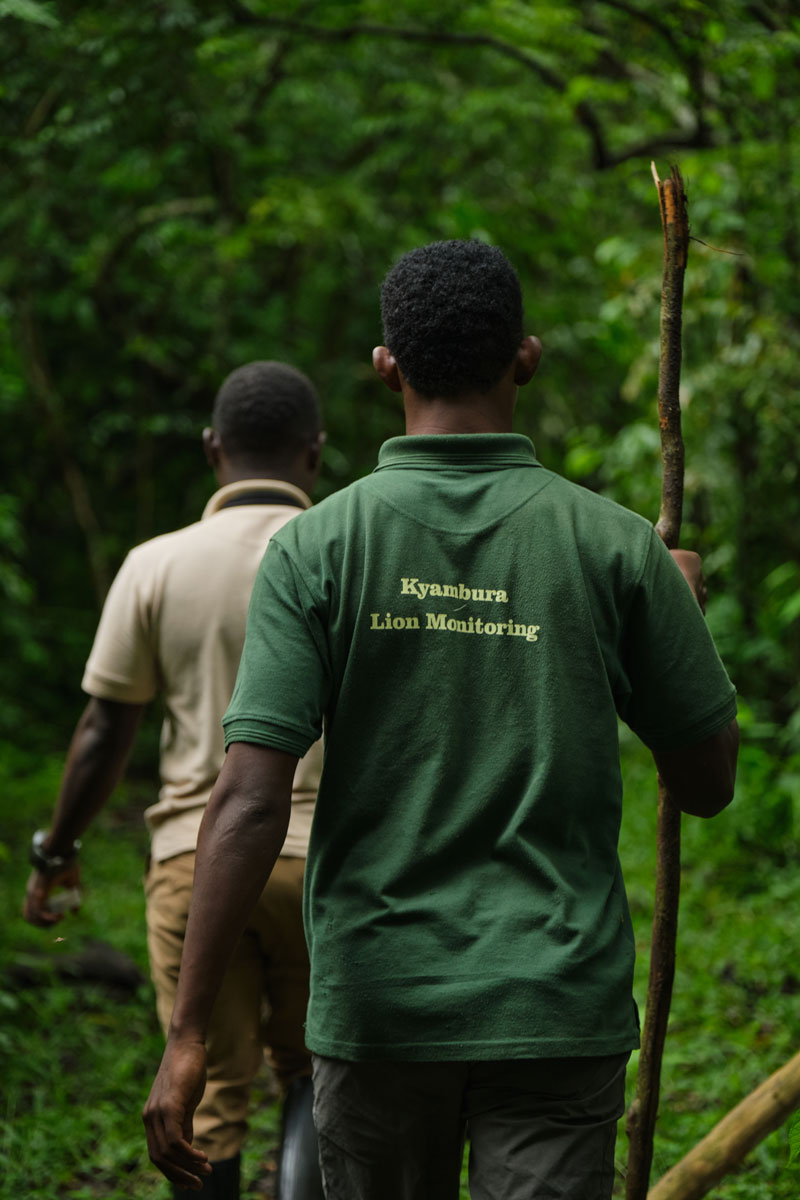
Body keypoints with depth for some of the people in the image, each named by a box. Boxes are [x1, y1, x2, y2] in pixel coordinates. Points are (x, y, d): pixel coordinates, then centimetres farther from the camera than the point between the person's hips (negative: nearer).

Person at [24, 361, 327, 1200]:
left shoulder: (157, 566, -3)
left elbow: (104, 734, -1)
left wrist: (55, 852, 12)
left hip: (195, 857, 0)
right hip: (325, 856, 0)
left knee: (207, 1094, 8)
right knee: (313, 1074, 16)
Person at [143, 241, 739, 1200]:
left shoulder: (317, 547, -5)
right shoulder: (616, 546, -4)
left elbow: (250, 799, -12)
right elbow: (707, 783, 4)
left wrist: (188, 1031, -9)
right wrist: (681, 609, 21)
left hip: (377, 1002, 1)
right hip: (558, 1006, -1)